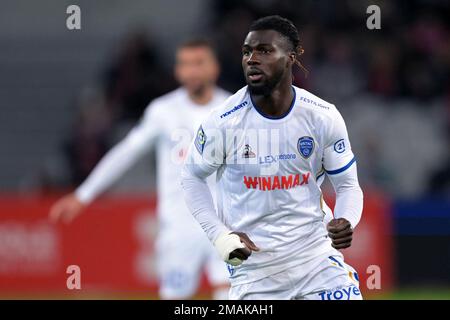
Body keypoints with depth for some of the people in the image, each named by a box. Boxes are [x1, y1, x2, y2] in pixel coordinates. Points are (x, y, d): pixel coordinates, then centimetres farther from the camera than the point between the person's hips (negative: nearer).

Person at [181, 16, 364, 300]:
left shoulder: (324, 117, -6)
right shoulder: (223, 122, -10)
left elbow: (347, 184, 4)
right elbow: (193, 177, 5)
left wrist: (346, 221, -18)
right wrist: (220, 235, -7)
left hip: (316, 254, 1)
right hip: (253, 265, -1)